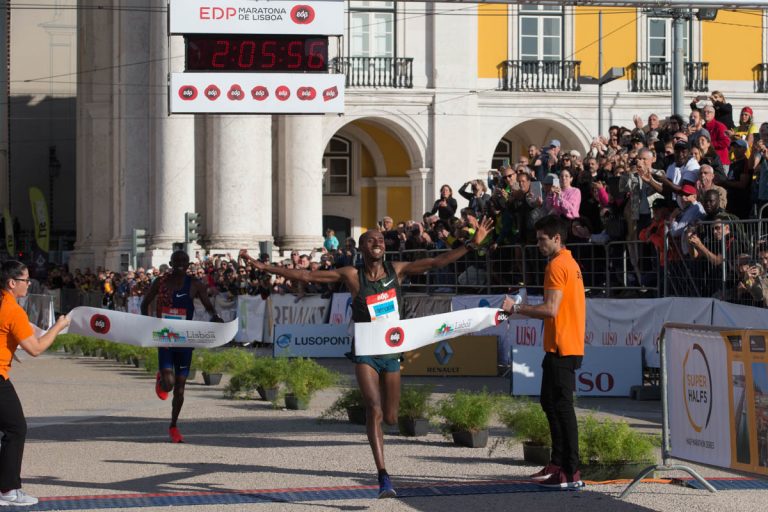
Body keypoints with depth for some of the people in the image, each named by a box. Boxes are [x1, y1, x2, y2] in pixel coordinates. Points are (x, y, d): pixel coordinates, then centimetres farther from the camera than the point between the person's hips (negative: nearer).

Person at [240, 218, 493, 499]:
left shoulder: (396, 270, 0)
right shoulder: (352, 276, -6)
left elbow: (438, 262, -2)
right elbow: (305, 276, -7)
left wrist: (472, 244, -9)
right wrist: (262, 266, -11)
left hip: (392, 351, 3)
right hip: (366, 352, -3)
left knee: (391, 417, 8)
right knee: (374, 409, -20)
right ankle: (383, 477, -21)